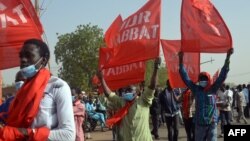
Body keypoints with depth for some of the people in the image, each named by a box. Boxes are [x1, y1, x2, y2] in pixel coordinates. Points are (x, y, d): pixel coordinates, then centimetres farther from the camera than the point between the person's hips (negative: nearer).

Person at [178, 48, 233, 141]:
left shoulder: (213, 89, 1)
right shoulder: (196, 89, 2)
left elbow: (223, 75, -2)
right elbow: (185, 77, 0)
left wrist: (228, 57, -7)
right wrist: (181, 60, -5)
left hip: (212, 123, -1)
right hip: (199, 123, 1)